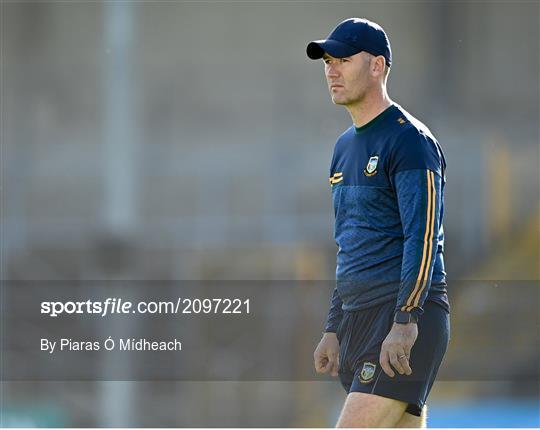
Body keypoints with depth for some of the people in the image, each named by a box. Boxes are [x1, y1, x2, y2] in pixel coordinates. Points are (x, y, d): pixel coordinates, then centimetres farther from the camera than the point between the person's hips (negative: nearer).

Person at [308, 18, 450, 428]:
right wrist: (334, 329, 23)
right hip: (358, 317, 9)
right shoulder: (345, 147, 20)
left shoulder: (409, 140, -8)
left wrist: (405, 322, -25)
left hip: (406, 316, -9)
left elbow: (422, 237, -17)